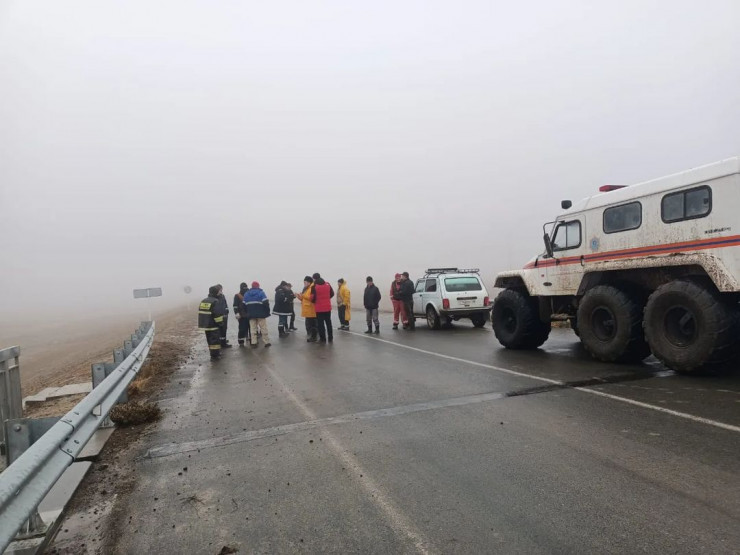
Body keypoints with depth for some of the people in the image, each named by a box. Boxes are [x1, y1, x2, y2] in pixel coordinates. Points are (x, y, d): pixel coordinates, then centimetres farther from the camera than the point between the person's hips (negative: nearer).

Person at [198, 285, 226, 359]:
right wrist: (220, 322, -10)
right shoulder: (215, 302, -17)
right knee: (215, 340, -3)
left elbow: (200, 312, 16)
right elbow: (218, 314, -21)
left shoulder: (203, 301, 11)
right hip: (213, 325, -8)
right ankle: (214, 355, -2)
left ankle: (214, 353, 26)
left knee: (210, 339, 16)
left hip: (205, 325, 8)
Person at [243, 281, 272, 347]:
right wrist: (267, 312, -5)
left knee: (253, 329, 8)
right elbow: (266, 303, -13)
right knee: (264, 328, 3)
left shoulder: (246, 294, 9)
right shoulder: (261, 293, -6)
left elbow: (244, 305, 9)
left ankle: (253, 343, 5)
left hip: (251, 315, 4)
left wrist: (247, 313, 16)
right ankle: (266, 342, 6)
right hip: (261, 314, -4)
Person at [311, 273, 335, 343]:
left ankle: (323, 339, 7)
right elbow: (332, 294, 9)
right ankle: (330, 338, 20)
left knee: (320, 324, 5)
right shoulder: (328, 284, 2)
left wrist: (314, 301, 9)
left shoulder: (314, 286, -12)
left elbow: (313, 298, -12)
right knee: (328, 322, 15)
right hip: (328, 307, 4)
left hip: (319, 308, -4)